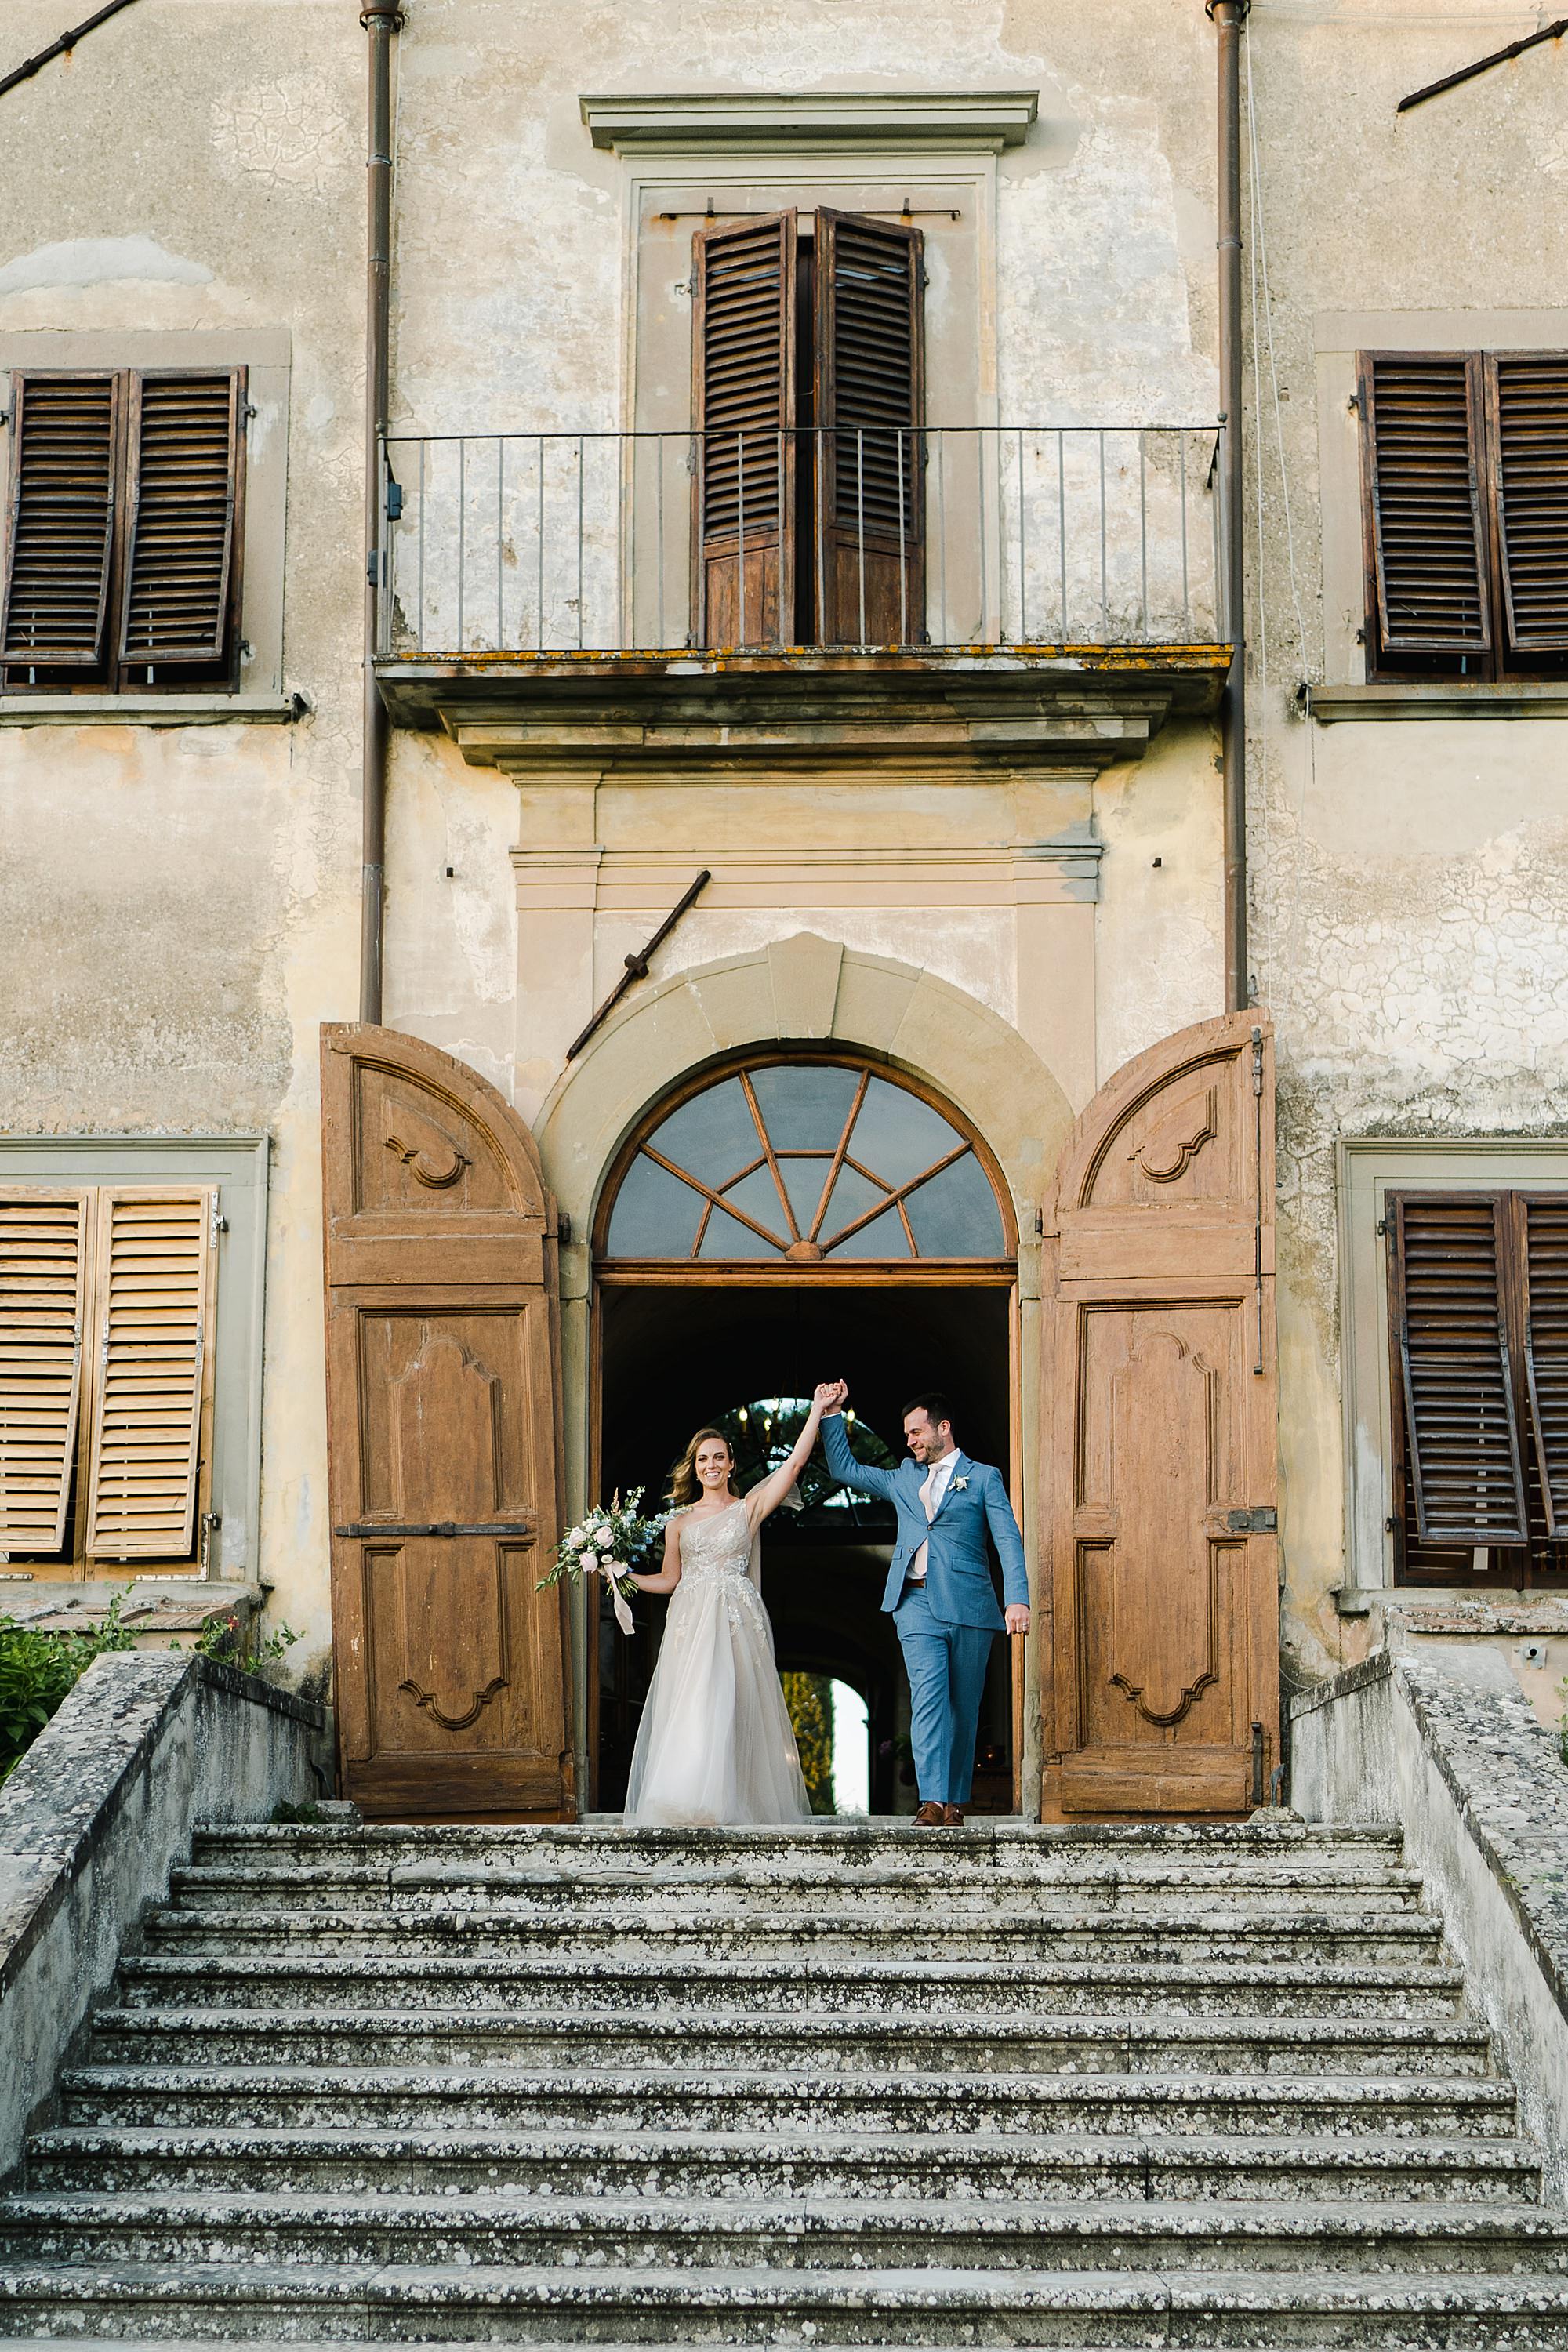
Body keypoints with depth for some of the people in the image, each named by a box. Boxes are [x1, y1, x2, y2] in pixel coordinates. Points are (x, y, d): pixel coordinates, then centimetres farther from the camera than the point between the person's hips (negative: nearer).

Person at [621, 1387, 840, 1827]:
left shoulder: (749, 1508, 7)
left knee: (727, 1705, -10)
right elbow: (669, 1579, 16)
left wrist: (817, 1410, -2)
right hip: (691, 1622, 2)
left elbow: (795, 1464, 0)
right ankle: (689, 1804, -5)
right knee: (688, 1707, -6)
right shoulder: (680, 1520, 14)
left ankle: (729, 1803, -7)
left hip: (736, 1622, -2)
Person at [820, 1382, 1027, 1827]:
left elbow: (1008, 1540, 0)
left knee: (964, 1707, 3)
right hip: (917, 1603, 2)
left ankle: (956, 1801, 12)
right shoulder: (904, 1478, 21)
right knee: (928, 1698, -13)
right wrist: (832, 1414, 21)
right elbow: (844, 1469, 30)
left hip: (967, 1605, -2)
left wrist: (1018, 1599, -12)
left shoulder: (983, 1477, 8)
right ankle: (933, 1801, -21)